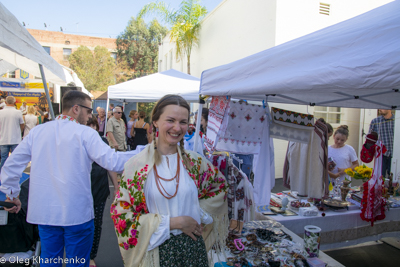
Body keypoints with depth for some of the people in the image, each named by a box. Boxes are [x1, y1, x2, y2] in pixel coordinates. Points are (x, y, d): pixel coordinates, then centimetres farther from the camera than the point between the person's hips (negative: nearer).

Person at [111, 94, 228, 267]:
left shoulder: (195, 162, -3)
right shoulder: (137, 165, -12)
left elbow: (220, 186, 13)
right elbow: (121, 215, -12)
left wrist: (199, 214, -1)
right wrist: (174, 222, -16)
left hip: (192, 246, 3)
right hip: (155, 250, -2)